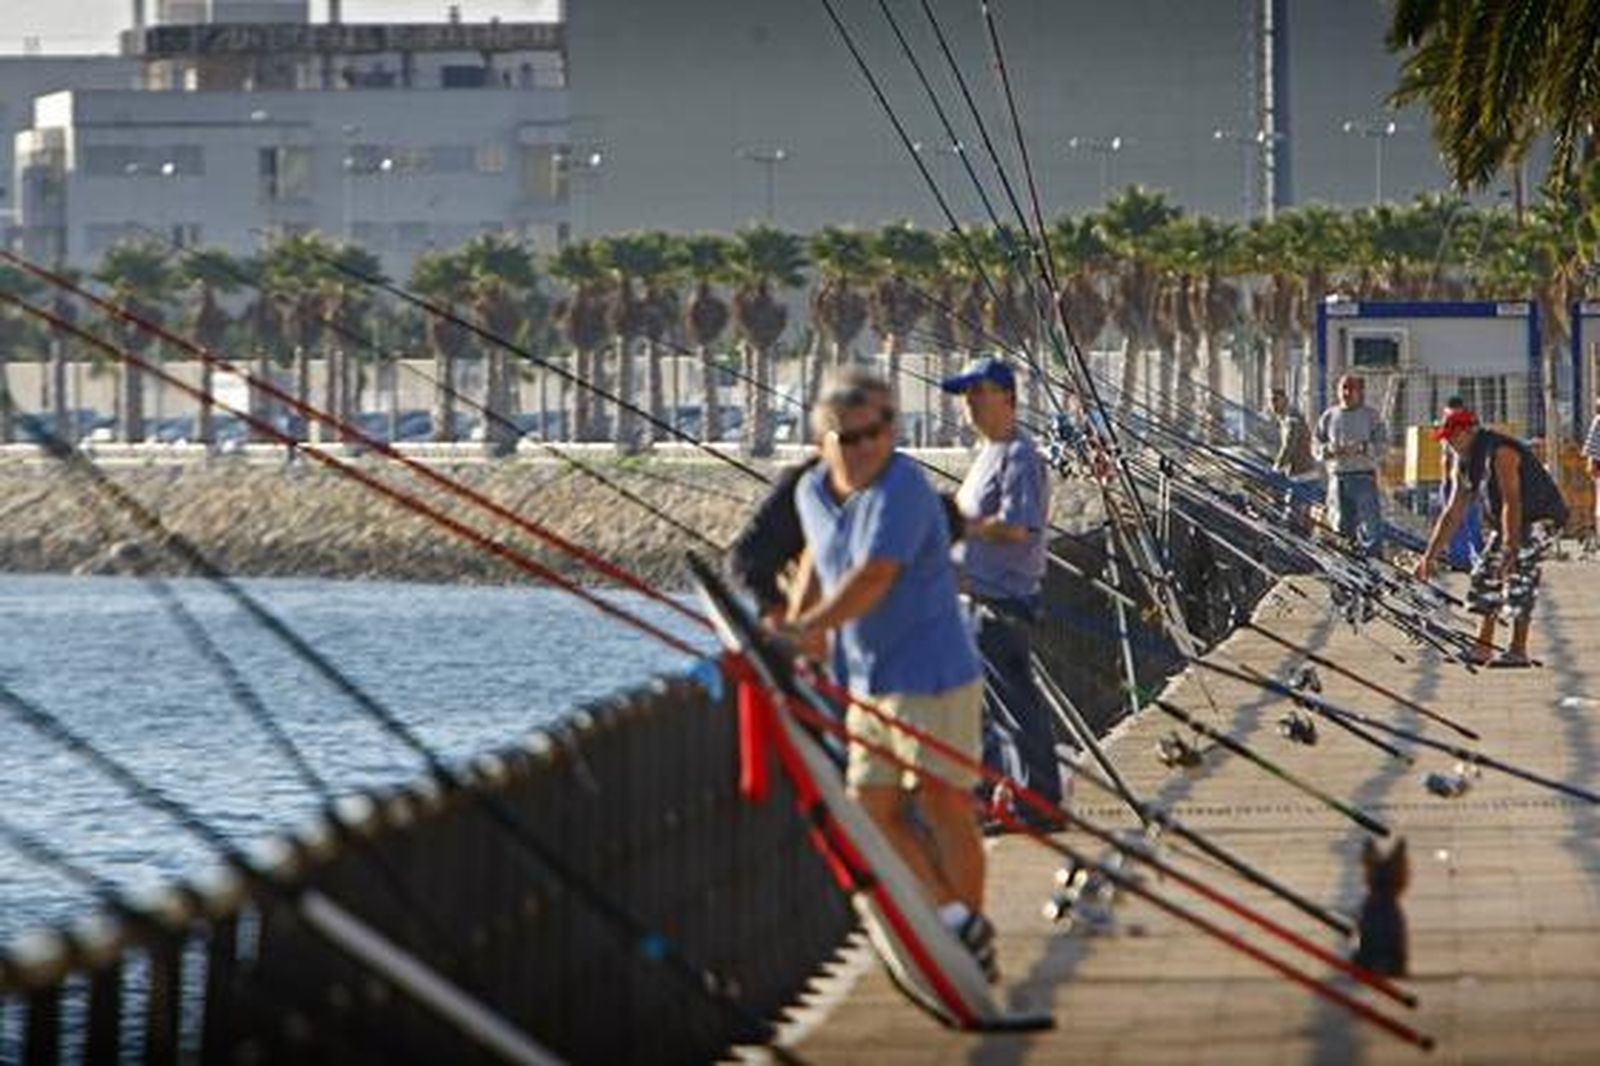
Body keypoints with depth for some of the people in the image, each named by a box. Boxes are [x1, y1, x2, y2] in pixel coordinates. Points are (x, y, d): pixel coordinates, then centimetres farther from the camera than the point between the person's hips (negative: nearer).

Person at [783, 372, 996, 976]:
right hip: (868, 684, 8)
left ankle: (974, 936, 10)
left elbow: (873, 577, -30)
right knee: (873, 812, 5)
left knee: (943, 805, -3)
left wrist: (807, 627, -36)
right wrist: (796, 621, 19)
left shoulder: (902, 490, -19)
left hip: (933, 676, -8)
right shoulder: (813, 491, 7)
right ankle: (955, 916, 12)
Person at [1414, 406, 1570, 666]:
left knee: (1518, 579, -15)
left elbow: (1511, 504, -30)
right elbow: (1453, 514, 10)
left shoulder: (1499, 453, -24)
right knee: (1485, 576, 6)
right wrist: (1429, 556, 9)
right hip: (1506, 523, 9)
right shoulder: (1465, 463, 5)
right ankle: (1482, 648, 8)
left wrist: (1509, 551, -33)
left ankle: (1518, 651, -13)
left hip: (1539, 518, -9)